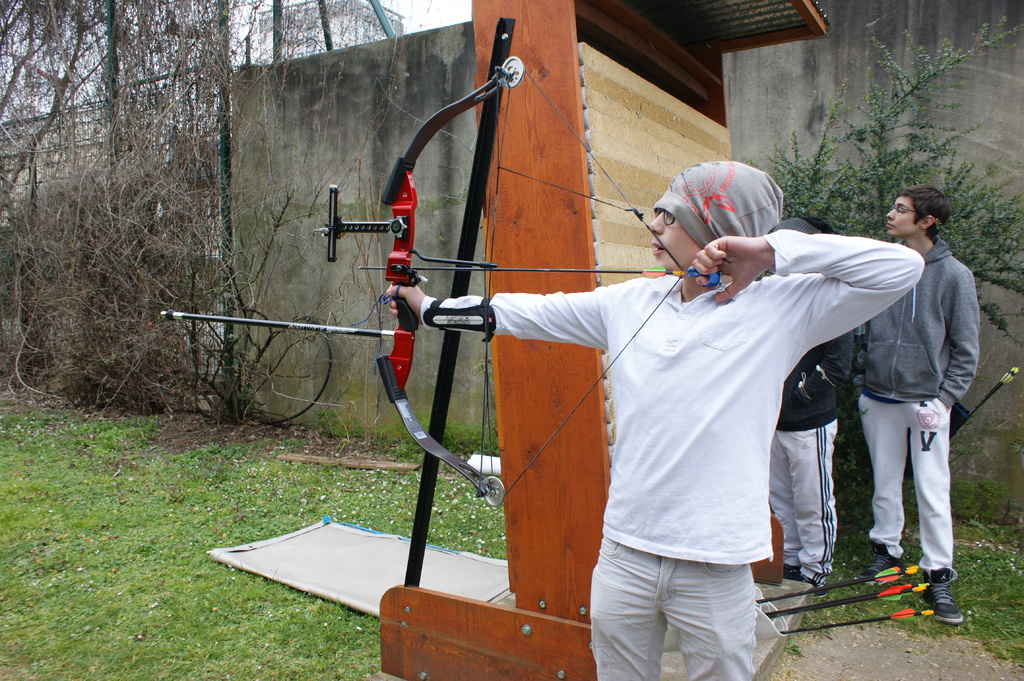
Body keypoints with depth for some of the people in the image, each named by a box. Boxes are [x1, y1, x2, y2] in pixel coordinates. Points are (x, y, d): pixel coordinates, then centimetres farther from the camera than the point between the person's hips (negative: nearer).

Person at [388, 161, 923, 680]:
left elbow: (900, 268, -12)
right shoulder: (630, 302, 4)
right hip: (624, 556, 4)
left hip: (716, 569, -3)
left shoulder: (782, 308, -7)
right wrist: (431, 308, 17)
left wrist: (773, 249, -17)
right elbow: (531, 313, 11)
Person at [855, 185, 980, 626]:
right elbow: (861, 323, 12)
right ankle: (886, 550, 31)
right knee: (885, 483, 14)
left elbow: (965, 348, -3)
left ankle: (938, 577, 12)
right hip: (878, 398, 3)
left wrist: (945, 397, -9)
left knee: (932, 491, 0)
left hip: (926, 401, -3)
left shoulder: (954, 275, -6)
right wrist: (863, 364, 3)